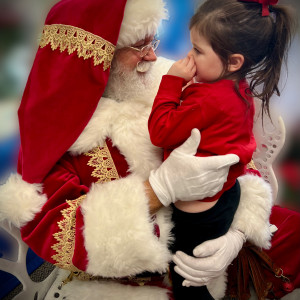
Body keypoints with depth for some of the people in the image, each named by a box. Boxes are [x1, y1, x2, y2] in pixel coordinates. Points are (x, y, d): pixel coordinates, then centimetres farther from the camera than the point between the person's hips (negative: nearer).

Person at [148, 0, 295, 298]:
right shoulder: (239, 90, 1)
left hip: (199, 211, -10)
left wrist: (172, 81, -20)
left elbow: (161, 133, -23)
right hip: (225, 195, 10)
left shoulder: (209, 100, -31)